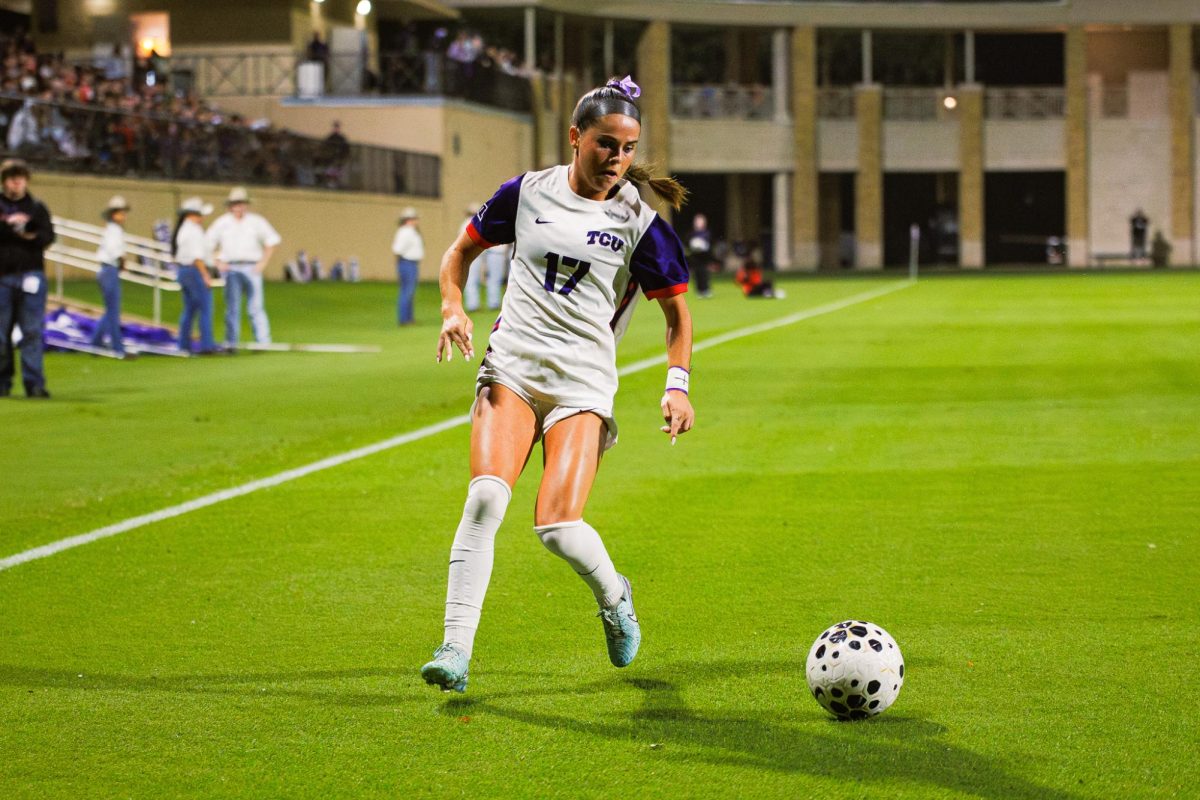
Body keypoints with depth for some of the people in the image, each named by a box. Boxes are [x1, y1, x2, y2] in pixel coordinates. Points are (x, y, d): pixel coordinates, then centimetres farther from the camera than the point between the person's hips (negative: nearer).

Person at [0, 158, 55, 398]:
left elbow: (49, 235, 3)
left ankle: (34, 382, -7)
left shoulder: (37, 207, 11)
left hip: (31, 273, 0)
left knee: (32, 331, -6)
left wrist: (32, 236, -16)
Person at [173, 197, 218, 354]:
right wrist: (206, 276, -20)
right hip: (195, 270, -10)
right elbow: (197, 257, -21)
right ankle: (207, 344, -9)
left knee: (189, 309, 15)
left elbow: (175, 254, 17)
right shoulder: (194, 231, -15)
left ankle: (184, 344, 16)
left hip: (182, 269, 10)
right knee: (205, 308, -7)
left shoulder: (182, 229, 15)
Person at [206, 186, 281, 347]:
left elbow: (272, 240, 10)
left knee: (256, 307, -5)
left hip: (251, 268, -1)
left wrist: (263, 262, 2)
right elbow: (208, 244, 12)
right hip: (230, 268, 1)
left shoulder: (256, 221, 6)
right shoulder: (222, 223, 7)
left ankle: (263, 342, -5)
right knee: (232, 307, 0)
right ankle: (230, 343, 2)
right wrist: (218, 263, 2)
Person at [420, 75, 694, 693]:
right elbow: (461, 252, 20)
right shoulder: (528, 193, 6)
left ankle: (613, 596, 20)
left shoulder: (639, 221, 2)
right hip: (511, 364, 1)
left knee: (557, 526, -15)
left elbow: (677, 313, 10)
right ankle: (456, 649, -17)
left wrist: (677, 385, -4)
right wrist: (453, 308, 2)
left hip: (583, 381, -1)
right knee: (485, 496, -21)